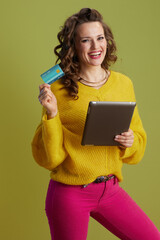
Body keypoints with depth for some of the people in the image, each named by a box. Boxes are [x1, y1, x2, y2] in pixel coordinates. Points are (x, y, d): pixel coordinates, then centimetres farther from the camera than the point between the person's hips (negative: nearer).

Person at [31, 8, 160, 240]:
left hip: (110, 190, 4)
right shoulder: (59, 89, -10)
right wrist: (51, 114, -20)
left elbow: (139, 145, 12)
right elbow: (50, 157, -8)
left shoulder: (124, 84, 3)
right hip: (69, 193, -4)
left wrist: (130, 141, -10)